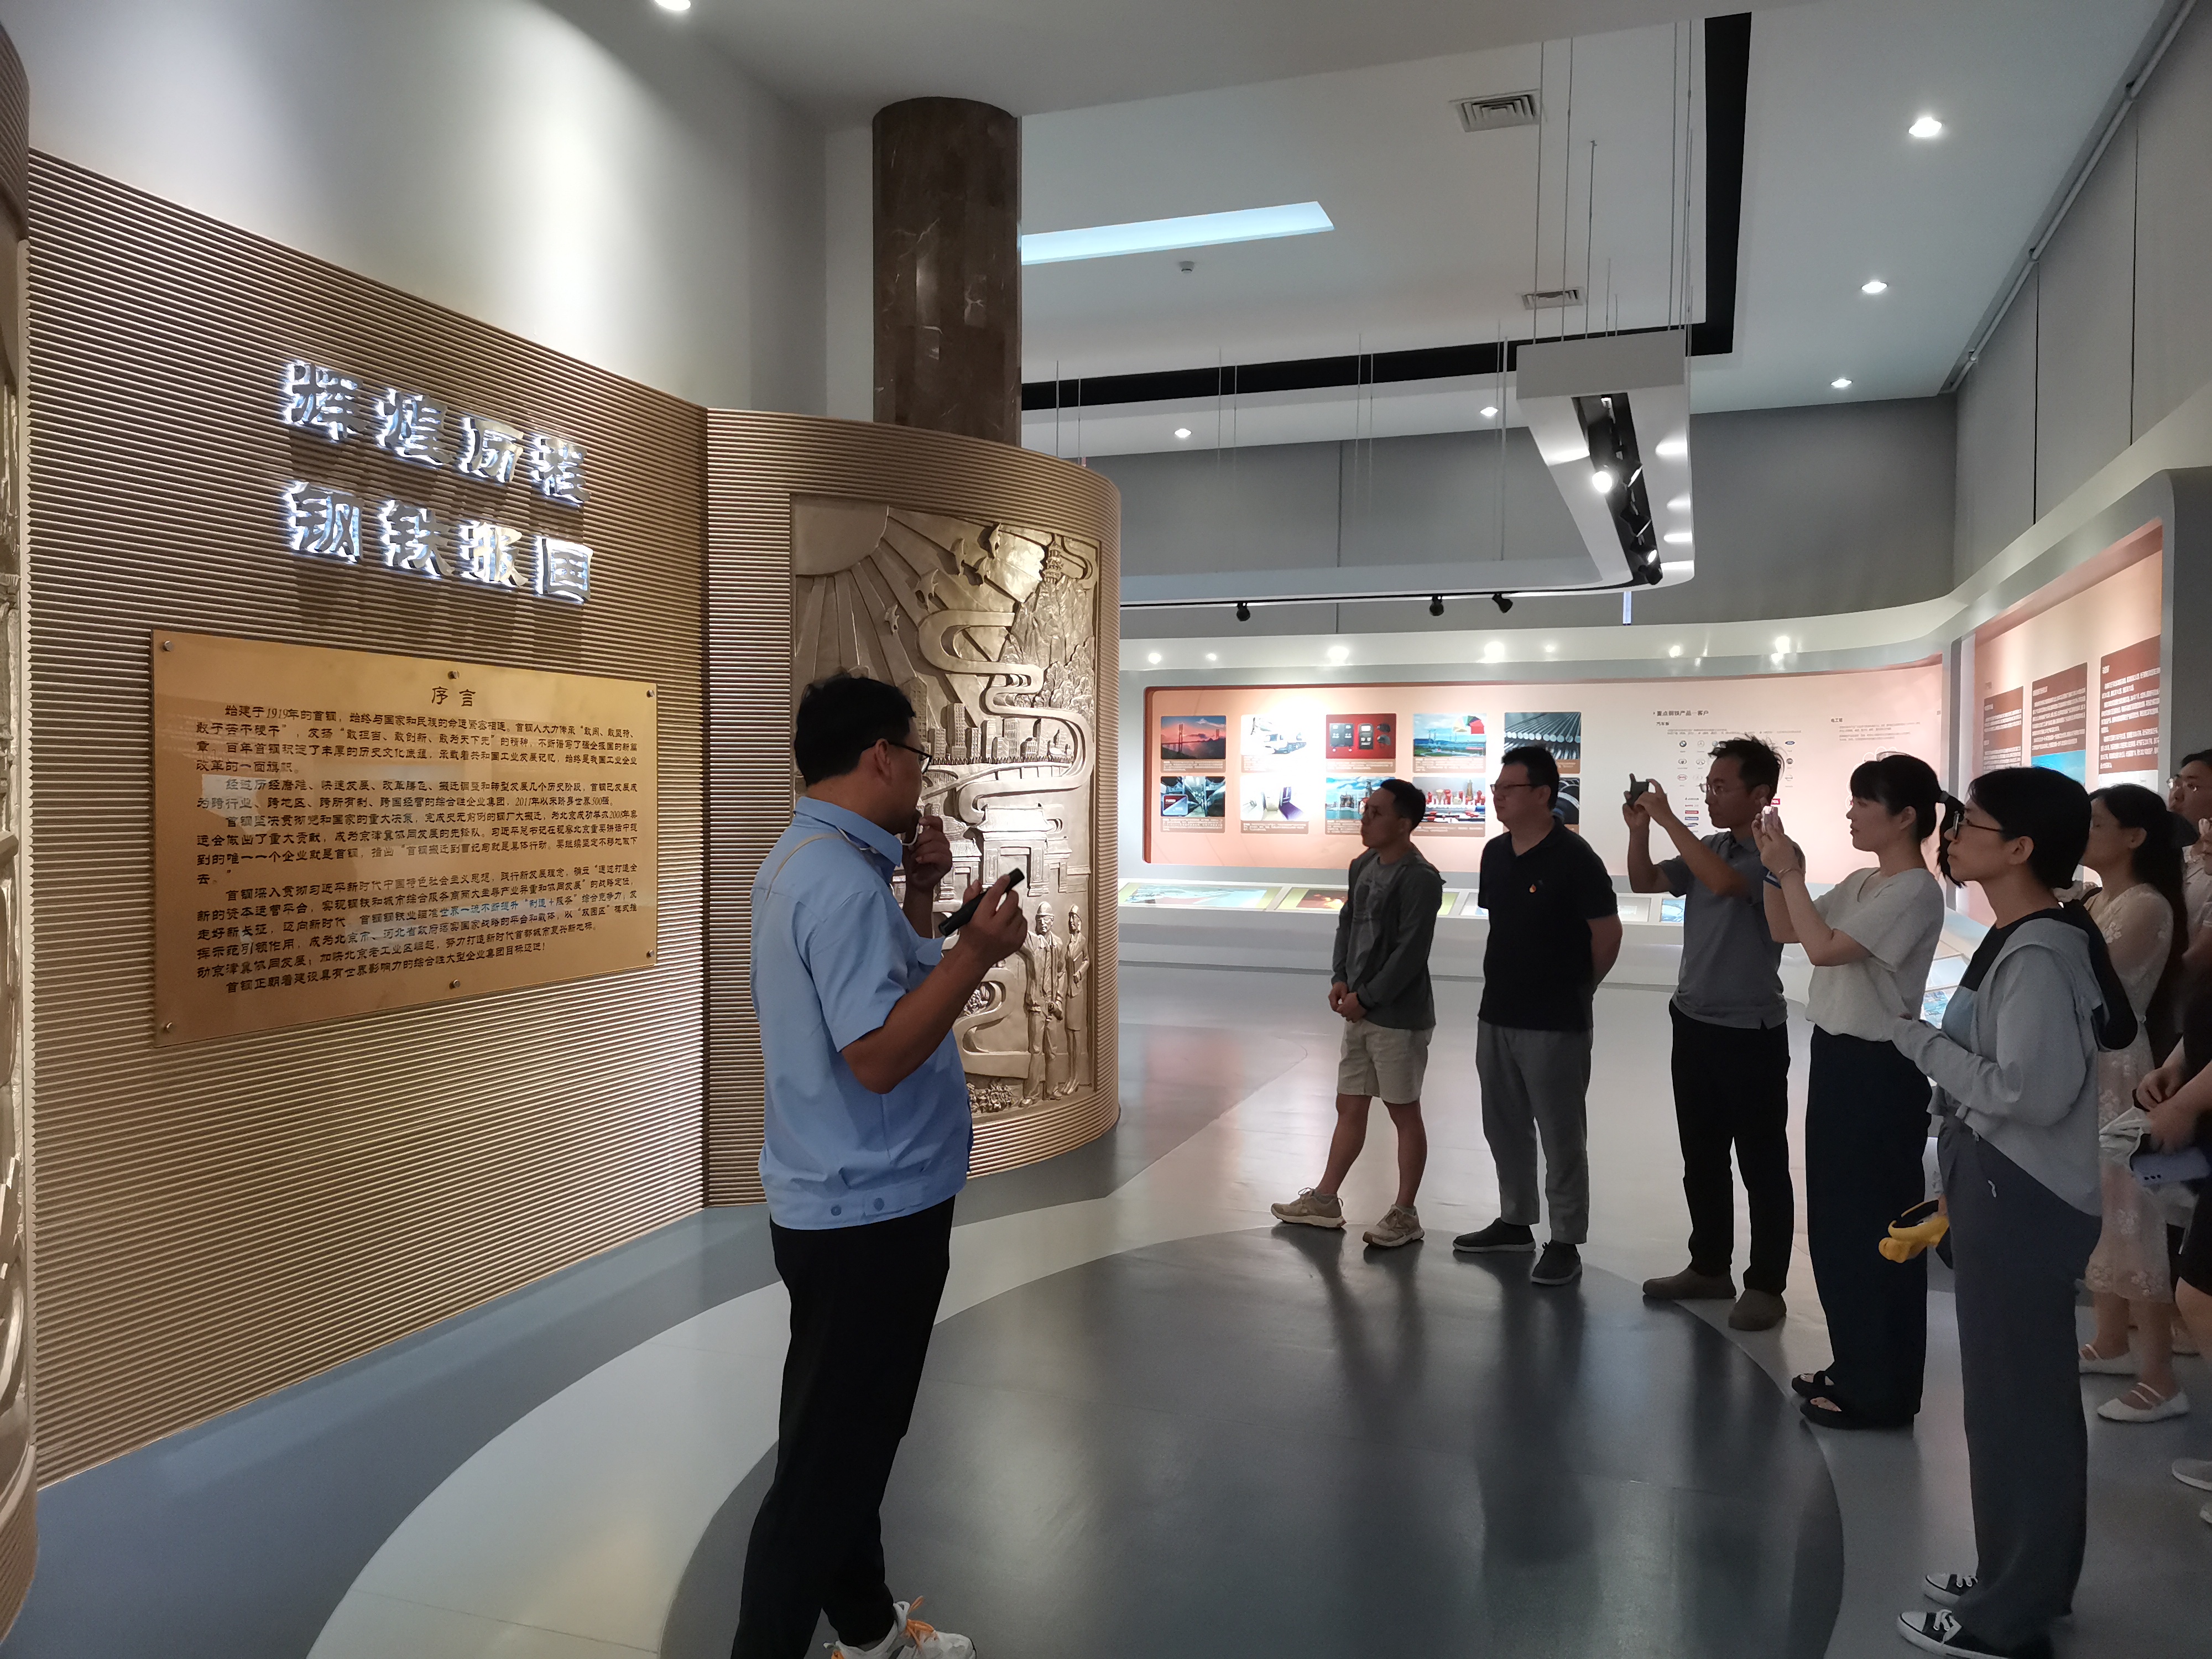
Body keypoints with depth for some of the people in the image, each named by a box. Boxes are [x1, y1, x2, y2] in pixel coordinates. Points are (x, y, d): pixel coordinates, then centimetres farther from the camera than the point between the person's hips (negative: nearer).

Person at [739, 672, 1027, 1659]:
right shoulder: (843, 880, -24)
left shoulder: (810, 861, 10)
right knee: (828, 1461, 2)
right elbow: (878, 1057, -29)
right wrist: (977, 952, -28)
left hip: (843, 1207, 11)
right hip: (872, 1216, -11)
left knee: (845, 1438, 23)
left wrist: (921, 896, 6)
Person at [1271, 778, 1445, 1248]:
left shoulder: (1420, 878, -17)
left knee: (1404, 1112, 5)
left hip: (1400, 1017, -8)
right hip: (1361, 1012, 8)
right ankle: (1325, 1201, 26)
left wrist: (1365, 997, -16)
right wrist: (1340, 979, 0)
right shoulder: (1363, 866, 8)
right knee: (1349, 1107, 16)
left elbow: (1410, 952, -20)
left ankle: (1405, 1214, 17)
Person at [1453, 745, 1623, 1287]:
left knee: (1561, 1136, 3)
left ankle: (1565, 1243, 14)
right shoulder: (1495, 853, 6)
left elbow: (1608, 934, -10)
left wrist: (1576, 990, 2)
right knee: (1504, 1126, 18)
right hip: (1496, 1015, 8)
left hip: (1555, 1023, -7)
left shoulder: (1573, 857, -15)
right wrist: (1509, 981, 14)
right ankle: (1515, 1221, 33)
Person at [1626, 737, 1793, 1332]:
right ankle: (1709, 1267, 28)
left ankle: (1765, 1285, 14)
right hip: (1693, 1022, 8)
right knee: (1701, 1157, 16)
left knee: (1761, 1165, 4)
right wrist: (1639, 829, -7)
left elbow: (1724, 883, -32)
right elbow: (1645, 884, 8)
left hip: (1751, 1032, -8)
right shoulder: (1707, 848, 8)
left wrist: (1669, 819, -27)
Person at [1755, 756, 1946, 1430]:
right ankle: (1855, 1365, 30)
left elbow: (1825, 947, -25)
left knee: (1875, 1226, 1)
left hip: (1879, 1070, -9)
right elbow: (1784, 930, 15)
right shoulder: (1860, 882, 10)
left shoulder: (1915, 891, -17)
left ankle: (1882, 1391, 13)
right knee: (1836, 1220, 16)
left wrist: (1791, 873, -17)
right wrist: (1775, 871, 1)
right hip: (1836, 1057, 9)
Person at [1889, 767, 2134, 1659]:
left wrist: (1923, 1042, -16)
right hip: (2007, 1192, 10)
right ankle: (2030, 1580, 33)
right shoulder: (2024, 940, 10)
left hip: (2021, 1201, -10)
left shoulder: (2037, 956, -21)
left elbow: (2032, 1090, -27)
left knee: (2012, 1399, 1)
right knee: (2030, 1393, 19)